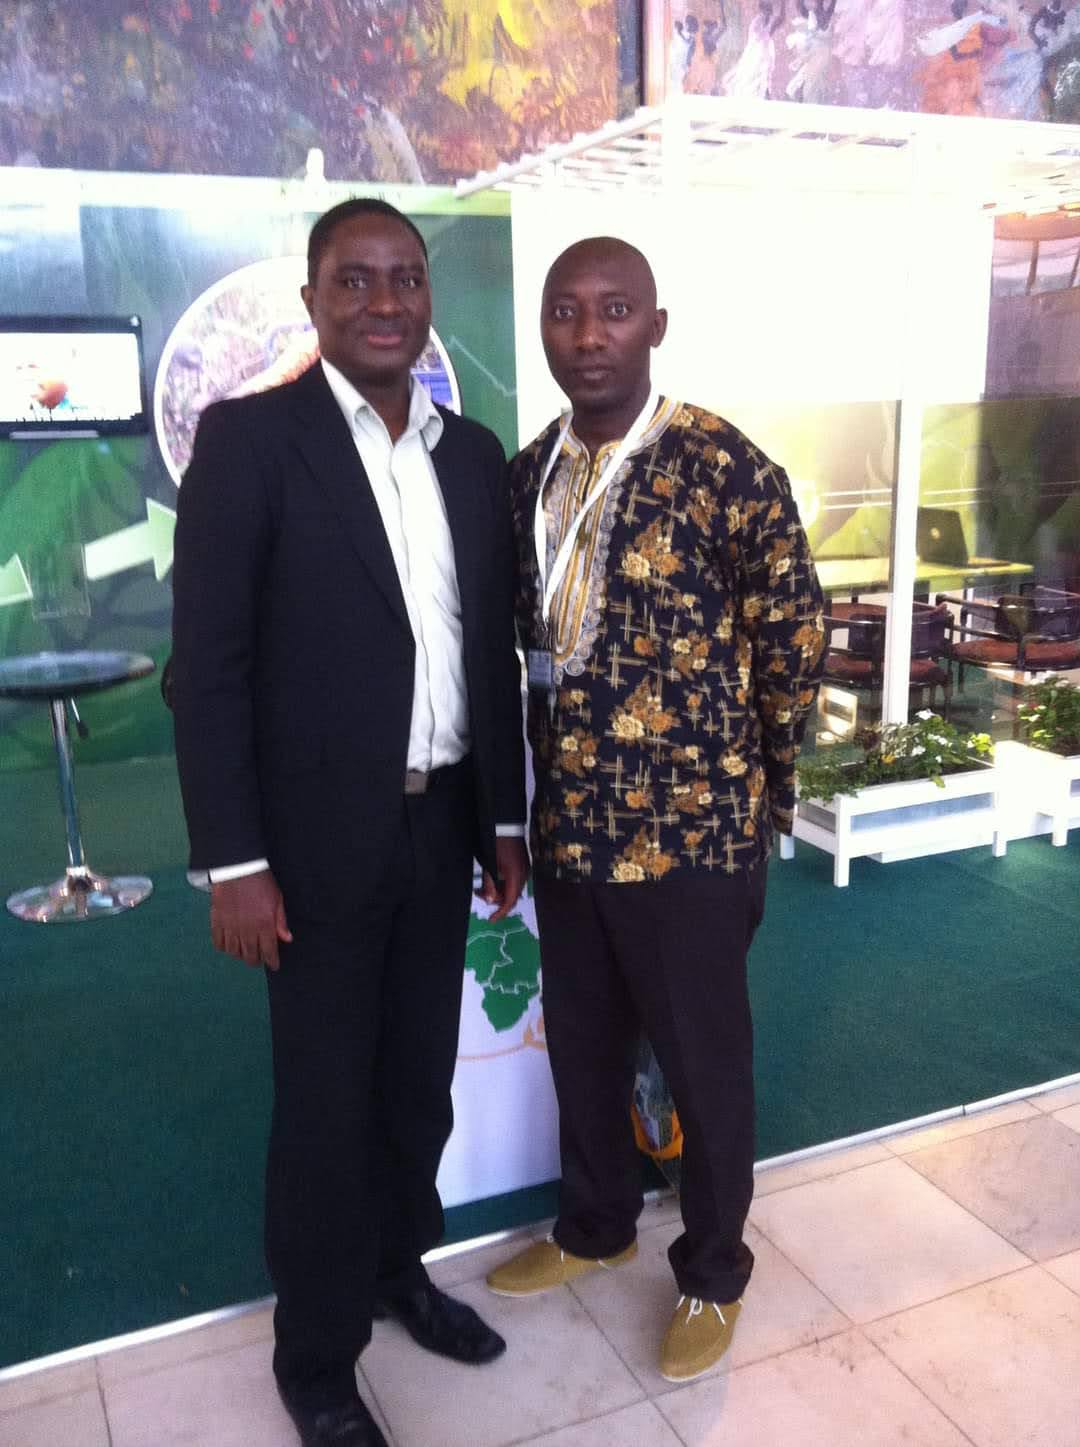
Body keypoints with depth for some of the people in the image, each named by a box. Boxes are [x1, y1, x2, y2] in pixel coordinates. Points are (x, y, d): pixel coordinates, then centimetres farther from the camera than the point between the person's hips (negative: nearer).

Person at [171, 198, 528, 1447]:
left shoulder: (472, 453, 8)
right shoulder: (249, 436, -9)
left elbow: (493, 650, 10)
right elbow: (209, 664, -12)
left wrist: (505, 817, 10)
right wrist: (233, 862, -15)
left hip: (440, 828, 5)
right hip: (320, 836, -5)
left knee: (420, 1086, 18)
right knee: (325, 1107, 9)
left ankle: (400, 1270, 43)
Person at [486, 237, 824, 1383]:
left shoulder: (727, 469, -14)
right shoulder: (525, 475, 3)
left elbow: (793, 640, -6)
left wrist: (749, 781, 4)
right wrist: (565, 759, 10)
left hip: (691, 827, -5)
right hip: (568, 822, 5)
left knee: (703, 1061, 13)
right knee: (582, 1046, 21)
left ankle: (712, 1272, 37)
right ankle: (594, 1226, 46)